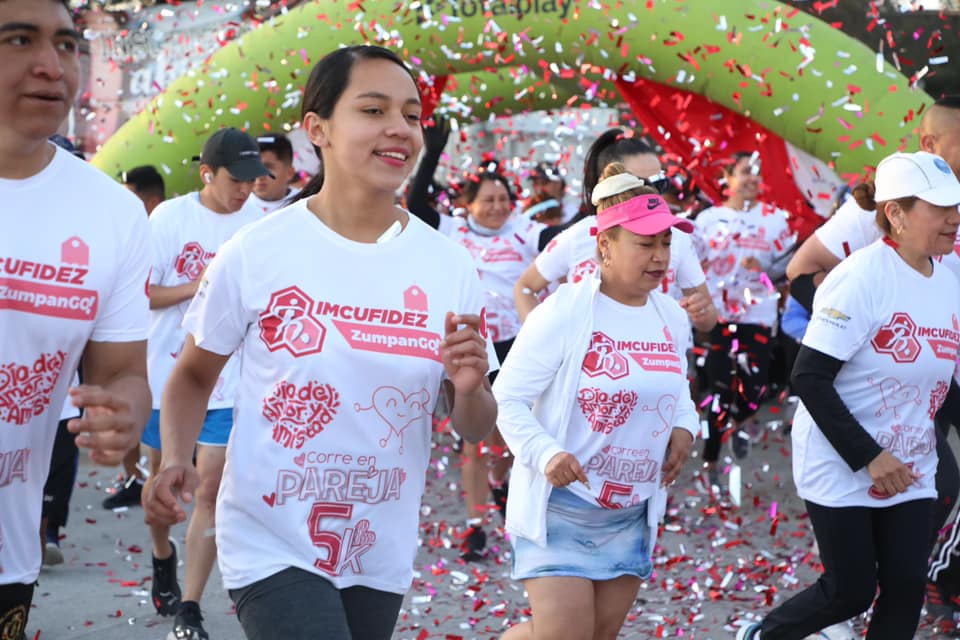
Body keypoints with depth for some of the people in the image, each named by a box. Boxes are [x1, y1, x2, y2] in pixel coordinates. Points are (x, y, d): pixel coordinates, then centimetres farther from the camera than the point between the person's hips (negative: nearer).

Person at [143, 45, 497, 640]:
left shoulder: (450, 267, -4)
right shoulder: (256, 252, -10)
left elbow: (477, 428, 2)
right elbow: (194, 375, 3)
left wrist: (470, 389, -19)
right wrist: (176, 460, -14)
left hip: (383, 554, 4)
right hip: (273, 543, -4)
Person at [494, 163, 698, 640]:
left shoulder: (673, 319, 4)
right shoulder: (563, 313, -16)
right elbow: (508, 399, -13)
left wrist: (684, 426, 1)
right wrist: (546, 453, -28)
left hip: (630, 515, 6)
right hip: (558, 506, -6)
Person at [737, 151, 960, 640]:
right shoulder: (860, 279, -20)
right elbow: (809, 378, -22)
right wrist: (869, 457, -23)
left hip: (909, 469, 7)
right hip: (841, 468, -6)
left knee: (905, 589, 2)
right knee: (851, 592, 0)